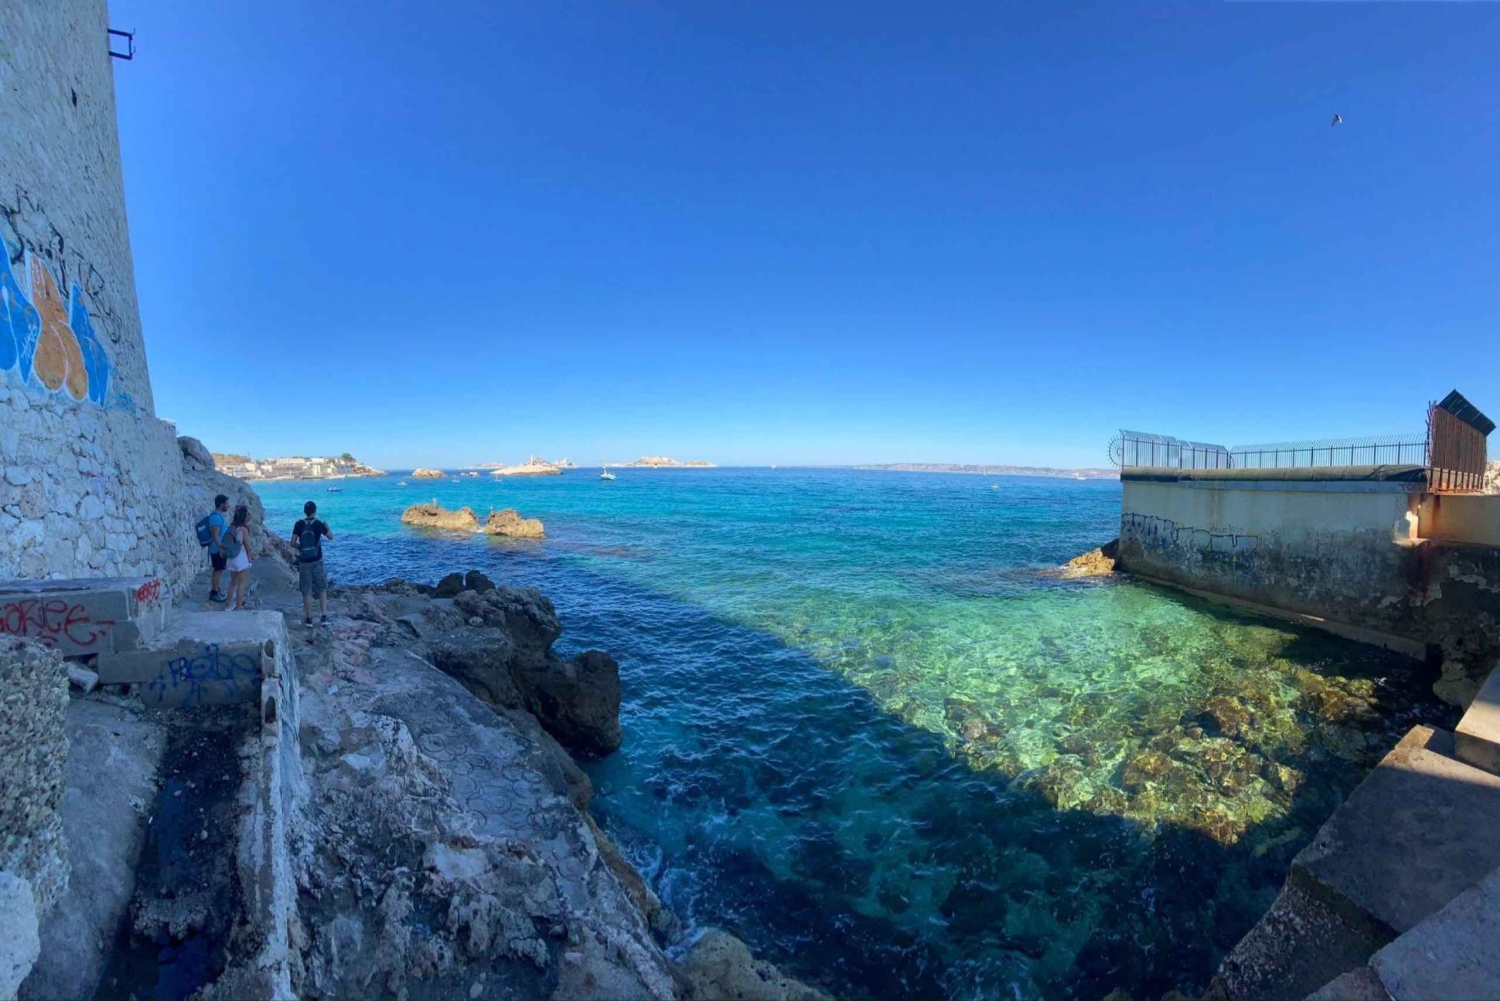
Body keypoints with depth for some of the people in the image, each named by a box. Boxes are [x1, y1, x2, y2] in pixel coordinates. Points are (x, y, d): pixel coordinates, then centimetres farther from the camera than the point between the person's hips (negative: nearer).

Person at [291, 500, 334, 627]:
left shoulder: (299, 524, -3)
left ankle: (308, 619, 14)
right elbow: (331, 537, 8)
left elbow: (293, 543, -4)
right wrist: (327, 527, 26)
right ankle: (324, 616, 4)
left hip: (304, 563, 1)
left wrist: (300, 547, 17)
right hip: (317, 562, -1)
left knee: (306, 591, 8)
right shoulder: (319, 524, -6)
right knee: (322, 589, 10)